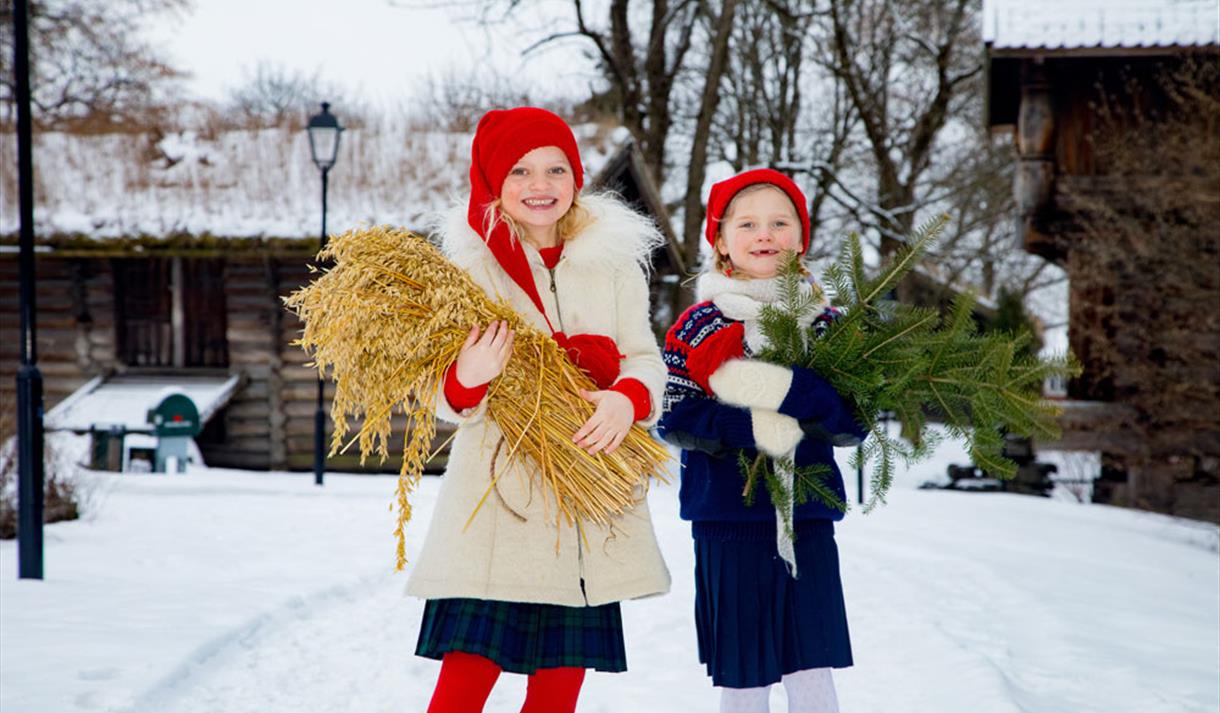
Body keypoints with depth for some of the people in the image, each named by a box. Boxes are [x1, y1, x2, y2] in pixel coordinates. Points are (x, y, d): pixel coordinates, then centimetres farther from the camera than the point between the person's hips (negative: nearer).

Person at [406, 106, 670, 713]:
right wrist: (467, 381, -24)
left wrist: (627, 397, -16)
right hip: (498, 489, -3)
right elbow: (448, 401, 0)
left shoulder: (612, 260, 9)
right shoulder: (470, 264, 1)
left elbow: (645, 357, 7)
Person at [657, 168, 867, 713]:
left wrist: (784, 391, -21)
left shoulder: (823, 322, 6)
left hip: (807, 521, 2)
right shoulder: (698, 326, 1)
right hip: (729, 521, -1)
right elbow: (673, 419, -6)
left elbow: (854, 422, -4)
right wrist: (757, 430, -19)